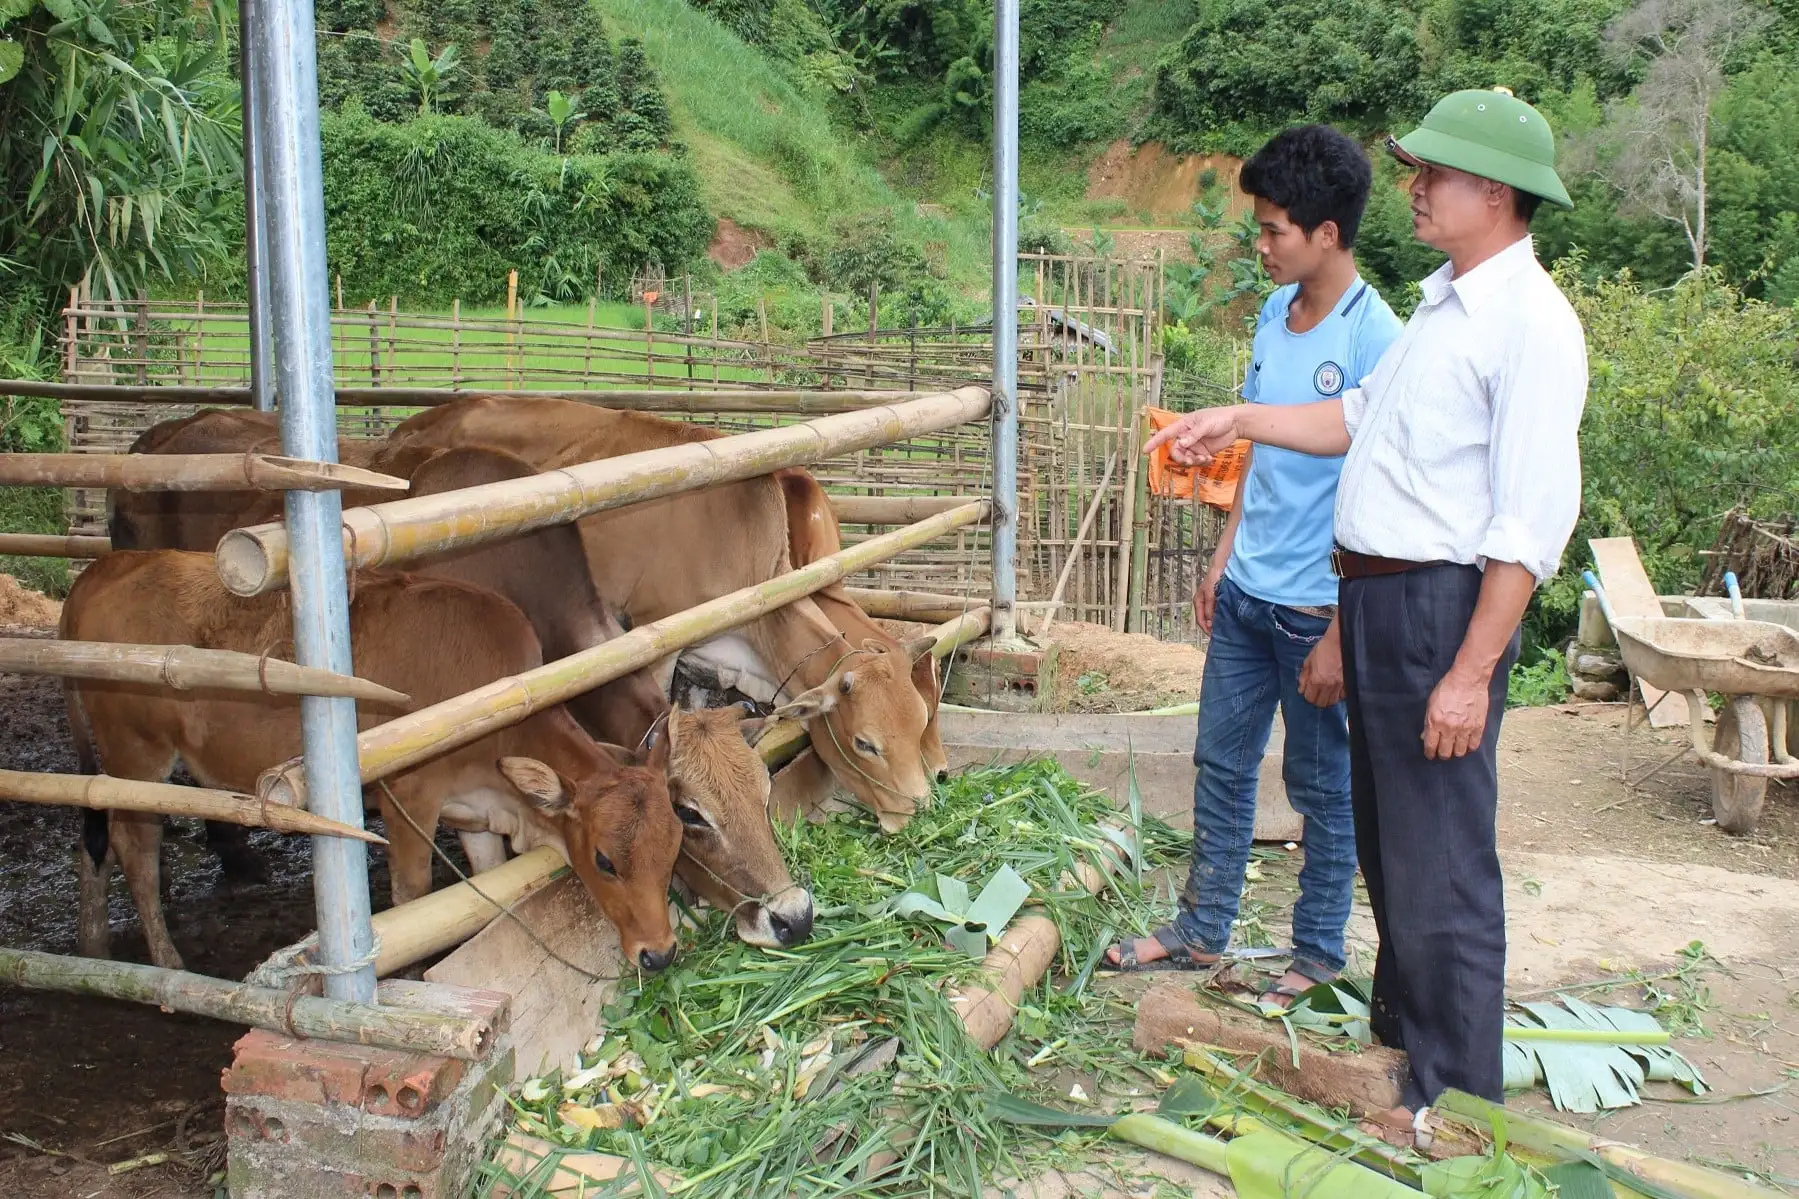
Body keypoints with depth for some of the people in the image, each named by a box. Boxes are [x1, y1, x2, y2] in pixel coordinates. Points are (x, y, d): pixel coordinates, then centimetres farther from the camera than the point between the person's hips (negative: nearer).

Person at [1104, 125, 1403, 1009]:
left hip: (1317, 606, -7)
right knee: (1221, 764, 16)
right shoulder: (1276, 313, 5)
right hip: (1246, 592, 8)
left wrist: (1341, 636, -18)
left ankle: (1318, 954, 27)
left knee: (1323, 787, 9)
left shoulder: (1374, 339, -18)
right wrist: (1224, 556, 16)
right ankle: (1201, 934, 32)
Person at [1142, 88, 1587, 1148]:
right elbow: (1357, 420, 24)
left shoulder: (1531, 323, -16)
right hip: (1376, 596, 10)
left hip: (1446, 604, -9)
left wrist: (1472, 672, -23)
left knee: (1441, 862, 0)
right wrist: (1241, 419, 18)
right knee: (1385, 839, 20)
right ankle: (1400, 1027, 39)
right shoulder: (1443, 304, 14)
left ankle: (1454, 1099, 15)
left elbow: (1532, 523, -21)